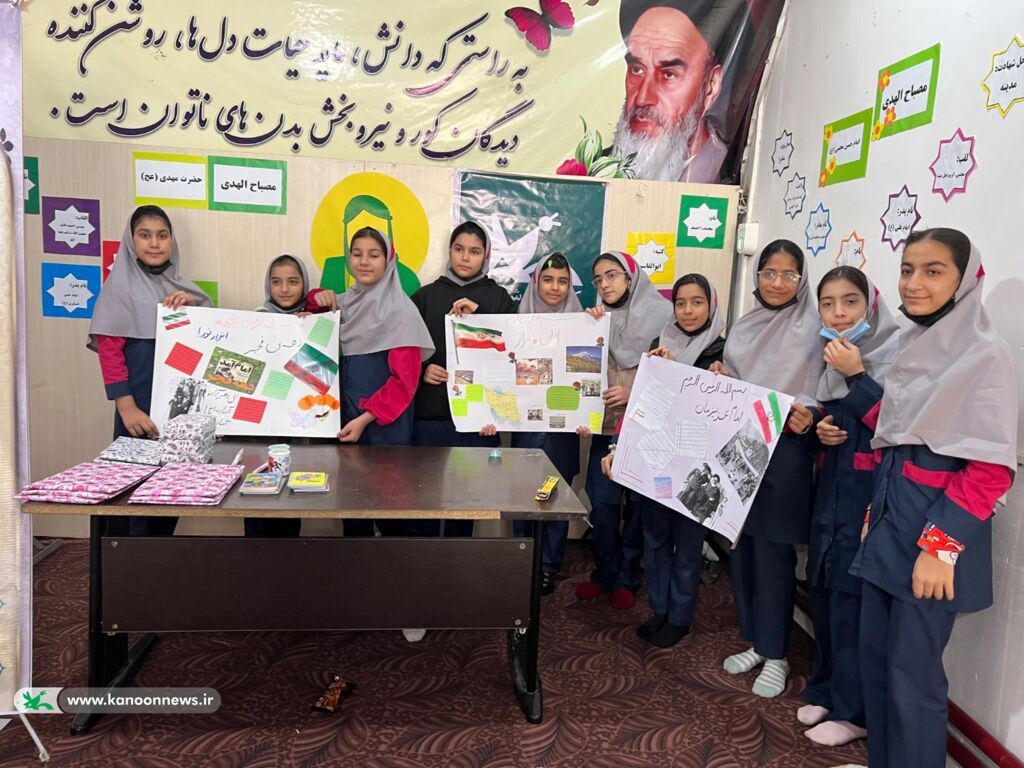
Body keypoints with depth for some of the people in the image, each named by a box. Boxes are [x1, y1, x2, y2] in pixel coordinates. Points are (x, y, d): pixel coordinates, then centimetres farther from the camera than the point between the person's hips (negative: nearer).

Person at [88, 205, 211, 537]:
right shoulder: (120, 287, -2)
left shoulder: (182, 289, 13)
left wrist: (194, 308, -7)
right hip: (141, 411, -5)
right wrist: (126, 407, -16)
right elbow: (109, 351, -8)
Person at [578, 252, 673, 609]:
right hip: (606, 425, 3)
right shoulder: (598, 318, 9)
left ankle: (626, 578, 22)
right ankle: (605, 572, 20)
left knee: (638, 504, 6)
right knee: (601, 503, 0)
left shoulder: (661, 314, -4)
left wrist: (634, 394, -17)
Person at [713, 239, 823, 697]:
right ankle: (755, 642, 29)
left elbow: (821, 394, -8)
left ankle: (775, 655, 18)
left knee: (773, 553, 1)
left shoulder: (812, 328, -5)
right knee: (742, 548, 12)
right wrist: (718, 379, -2)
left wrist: (804, 414, -28)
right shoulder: (745, 326, 13)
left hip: (783, 453, -6)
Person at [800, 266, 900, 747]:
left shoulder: (894, 353, -12)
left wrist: (855, 374, -21)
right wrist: (820, 427, 1)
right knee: (822, 591, 13)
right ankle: (826, 689, 30)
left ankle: (852, 710, 15)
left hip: (869, 492, -7)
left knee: (850, 598, -2)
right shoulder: (832, 355, 10)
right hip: (831, 486, 7)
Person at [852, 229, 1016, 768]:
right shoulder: (912, 346, 10)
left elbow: (992, 468, -18)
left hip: (933, 531, -7)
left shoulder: (985, 356, -14)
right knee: (874, 654, 15)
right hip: (890, 522, 8)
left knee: (912, 671, 3)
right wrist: (876, 515, 15)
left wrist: (939, 545, -20)